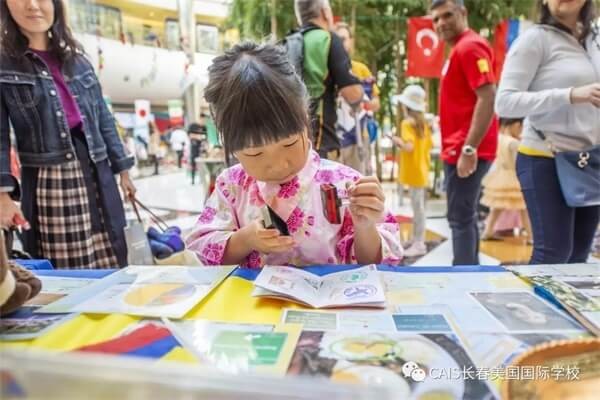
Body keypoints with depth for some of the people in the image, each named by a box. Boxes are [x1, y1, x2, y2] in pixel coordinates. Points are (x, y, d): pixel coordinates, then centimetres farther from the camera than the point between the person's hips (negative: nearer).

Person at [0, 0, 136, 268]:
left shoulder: (77, 59, 16)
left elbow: (104, 119, 17)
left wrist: (122, 168, 15)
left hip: (96, 174, 4)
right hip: (47, 182, -3)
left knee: (111, 267, 4)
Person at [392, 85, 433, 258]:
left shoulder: (407, 123, -14)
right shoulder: (423, 123, 10)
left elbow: (409, 146, -26)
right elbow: (428, 146, 14)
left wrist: (397, 141, -14)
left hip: (414, 172, -9)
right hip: (422, 171, 9)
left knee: (417, 207, -5)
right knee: (419, 207, 14)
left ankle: (419, 244, 1)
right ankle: (418, 241, 23)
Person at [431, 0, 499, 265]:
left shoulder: (470, 46, -11)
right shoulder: (460, 49, 19)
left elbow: (488, 98, -20)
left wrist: (469, 149, -23)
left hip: (465, 152, -10)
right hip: (458, 150, 10)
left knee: (460, 219, -6)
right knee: (464, 217, 15)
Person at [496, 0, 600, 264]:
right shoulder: (535, 38, -9)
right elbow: (505, 102, -18)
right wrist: (570, 95, -25)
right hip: (546, 161, -6)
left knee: (579, 255, 11)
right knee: (553, 253, -5)